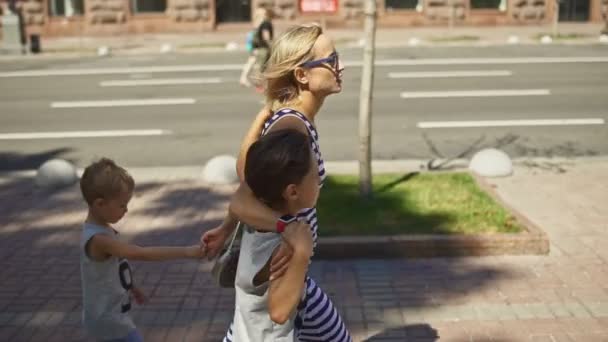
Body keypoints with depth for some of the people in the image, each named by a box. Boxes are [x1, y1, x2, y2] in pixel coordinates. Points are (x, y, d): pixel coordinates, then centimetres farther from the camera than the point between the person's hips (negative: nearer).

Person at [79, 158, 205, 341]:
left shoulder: (102, 229, 1)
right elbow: (143, 254, -36)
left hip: (110, 315, 10)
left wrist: (131, 287, 23)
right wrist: (187, 251, -37)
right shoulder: (98, 239, -29)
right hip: (109, 320, -10)